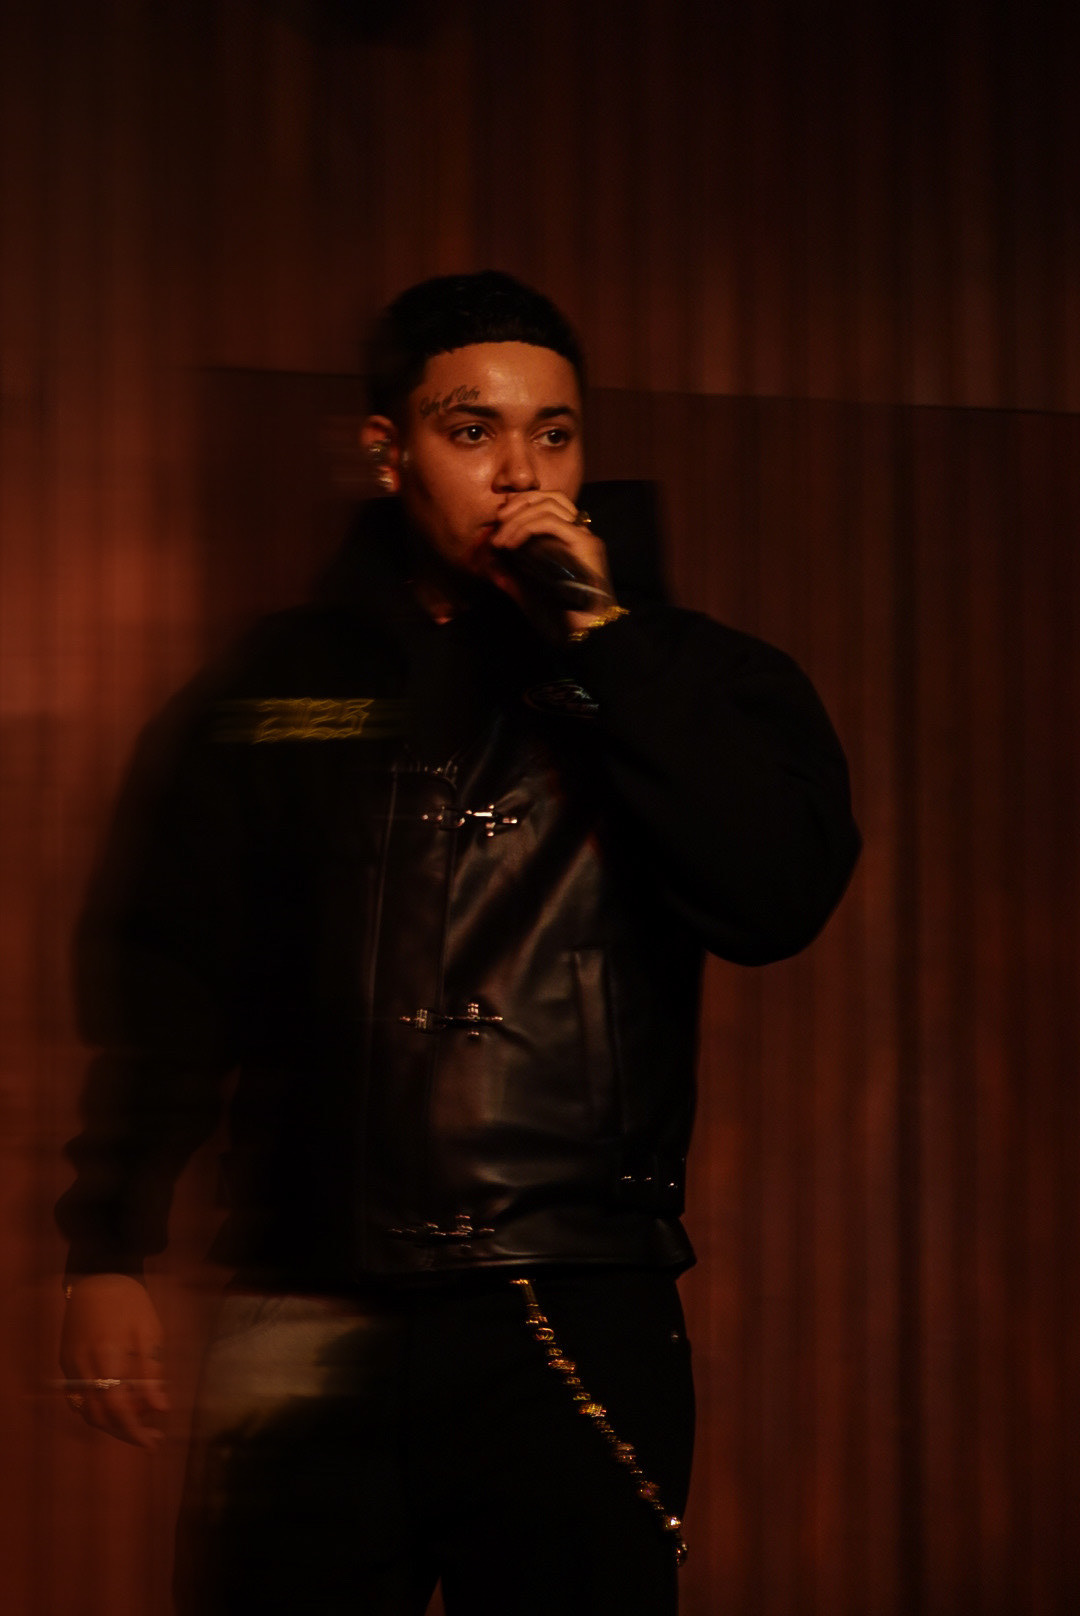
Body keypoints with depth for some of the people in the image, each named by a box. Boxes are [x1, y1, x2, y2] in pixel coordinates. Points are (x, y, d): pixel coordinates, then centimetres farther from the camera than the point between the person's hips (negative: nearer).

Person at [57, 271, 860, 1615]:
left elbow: (780, 895, -9)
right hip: (310, 1331, 1)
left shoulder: (671, 680, 9)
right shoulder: (269, 696, 11)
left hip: (578, 1331, 0)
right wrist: (109, 1251, 1)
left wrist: (600, 634, -9)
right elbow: (153, 975, 10)